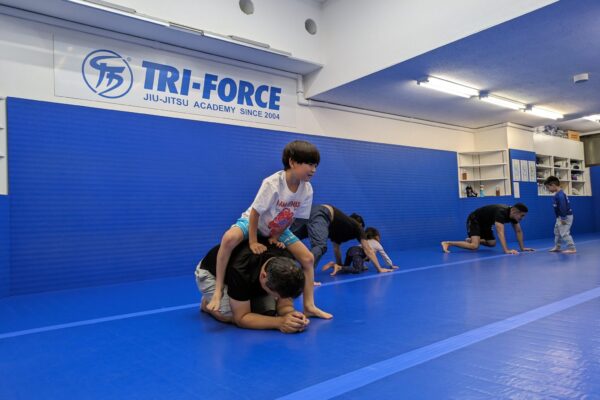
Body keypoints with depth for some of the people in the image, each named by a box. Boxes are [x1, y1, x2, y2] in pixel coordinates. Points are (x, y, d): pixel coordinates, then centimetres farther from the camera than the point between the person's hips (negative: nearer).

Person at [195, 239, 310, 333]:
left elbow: (284, 304, -21)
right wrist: (279, 322, -48)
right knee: (230, 315, -28)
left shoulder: (286, 266, -30)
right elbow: (241, 317, -35)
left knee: (270, 312, -17)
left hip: (251, 278, 4)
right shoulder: (240, 270, -44)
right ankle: (207, 303, 5)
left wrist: (291, 315, -45)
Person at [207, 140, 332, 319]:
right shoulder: (272, 183, -34)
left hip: (278, 230, 5)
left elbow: (293, 217, -5)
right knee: (229, 238, -37)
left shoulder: (307, 189, -18)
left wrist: (276, 237, -10)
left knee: (308, 259, -5)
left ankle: (309, 306, 7)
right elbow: (255, 212, -27)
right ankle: (218, 290, -21)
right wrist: (253, 242, -23)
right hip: (252, 222, -5)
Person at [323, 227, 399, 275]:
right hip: (358, 253, -8)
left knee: (346, 268, 19)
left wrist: (364, 266, 54)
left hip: (351, 249, 8)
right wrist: (391, 265, 46)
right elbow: (385, 256, 32)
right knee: (357, 270, -23)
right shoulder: (378, 245, 24)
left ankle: (333, 264, -7)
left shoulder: (366, 242, 40)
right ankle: (338, 267, -41)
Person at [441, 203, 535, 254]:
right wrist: (506, 250, -51)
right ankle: (448, 243, -17)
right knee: (474, 246, -24)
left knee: (492, 243, 13)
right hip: (474, 220, -9)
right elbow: (500, 232, -45)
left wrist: (522, 247, 0)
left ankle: (471, 240, 32)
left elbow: (518, 231, 3)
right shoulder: (501, 212, -35)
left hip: (484, 222, 9)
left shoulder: (513, 214, -8)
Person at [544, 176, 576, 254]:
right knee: (557, 232, 21)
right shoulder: (558, 194, 9)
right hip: (560, 217, 11)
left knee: (564, 233, -10)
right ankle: (557, 247, 32)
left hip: (566, 217, -11)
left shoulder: (560, 195, -24)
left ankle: (572, 248, -4)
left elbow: (563, 208, -26)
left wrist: (563, 218, -24)